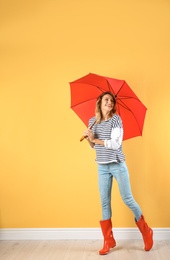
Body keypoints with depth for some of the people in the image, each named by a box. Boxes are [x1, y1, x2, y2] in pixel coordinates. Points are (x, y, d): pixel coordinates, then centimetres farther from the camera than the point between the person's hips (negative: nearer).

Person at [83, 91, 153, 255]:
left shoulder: (116, 119, -9)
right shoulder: (92, 122, 6)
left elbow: (115, 144, -18)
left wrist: (95, 139, -14)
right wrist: (88, 138, -8)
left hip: (118, 165, -4)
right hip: (102, 167, 4)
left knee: (127, 199, 1)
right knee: (104, 202, 6)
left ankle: (146, 231, 24)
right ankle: (108, 241, 18)